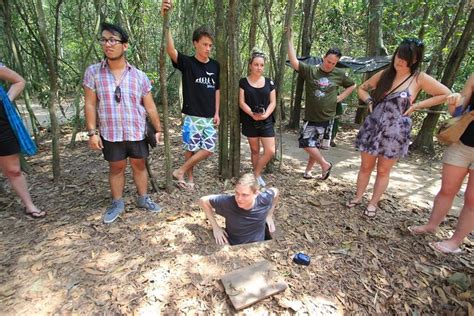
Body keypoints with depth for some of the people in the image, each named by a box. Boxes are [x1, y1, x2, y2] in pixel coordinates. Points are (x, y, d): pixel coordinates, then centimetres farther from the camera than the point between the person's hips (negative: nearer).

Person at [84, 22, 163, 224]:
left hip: (137, 132, 1)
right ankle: (117, 204, 29)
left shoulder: (139, 76, -1)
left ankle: (143, 198, 30)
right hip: (110, 134, 0)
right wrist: (92, 132, -5)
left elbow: (150, 106, 2)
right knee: (116, 168, 12)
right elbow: (90, 105, -1)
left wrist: (158, 129, 3)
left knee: (139, 165, 12)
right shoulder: (93, 72, -2)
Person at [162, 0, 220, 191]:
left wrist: (217, 113, 6)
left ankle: (181, 171, 16)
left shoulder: (215, 66, 7)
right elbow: (170, 50, -24)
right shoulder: (187, 63, -5)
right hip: (192, 116, -4)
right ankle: (189, 178, 25)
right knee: (191, 148, 3)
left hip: (209, 117, 4)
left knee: (208, 149, 1)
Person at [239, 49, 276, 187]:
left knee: (270, 151, -7)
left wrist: (266, 114, -15)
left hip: (266, 121, 2)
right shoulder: (243, 82, 1)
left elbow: (273, 102, 4)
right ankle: (257, 175, 26)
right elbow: (241, 102, -5)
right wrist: (252, 114, -20)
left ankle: (256, 173, 14)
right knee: (255, 150, 8)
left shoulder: (269, 82, 6)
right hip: (250, 121, -1)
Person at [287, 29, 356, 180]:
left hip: (327, 118, 1)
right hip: (311, 117, -1)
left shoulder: (340, 74, 3)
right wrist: (290, 39, -19)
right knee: (306, 143, -6)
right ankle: (325, 164, 13)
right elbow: (294, 61, -16)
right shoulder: (310, 70, -4)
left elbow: (352, 85, 19)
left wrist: (340, 97, 4)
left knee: (317, 146, 8)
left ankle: (308, 170, 25)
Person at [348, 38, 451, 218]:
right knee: (366, 166, 11)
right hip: (372, 127, 3)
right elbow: (362, 89, 17)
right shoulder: (384, 74, 4)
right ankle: (358, 197, 27)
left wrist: (416, 106, -6)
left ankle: (373, 203, 23)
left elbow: (446, 95, 1)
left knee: (383, 171, 8)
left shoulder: (419, 78, -4)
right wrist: (370, 102, -1)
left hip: (395, 132, -2)